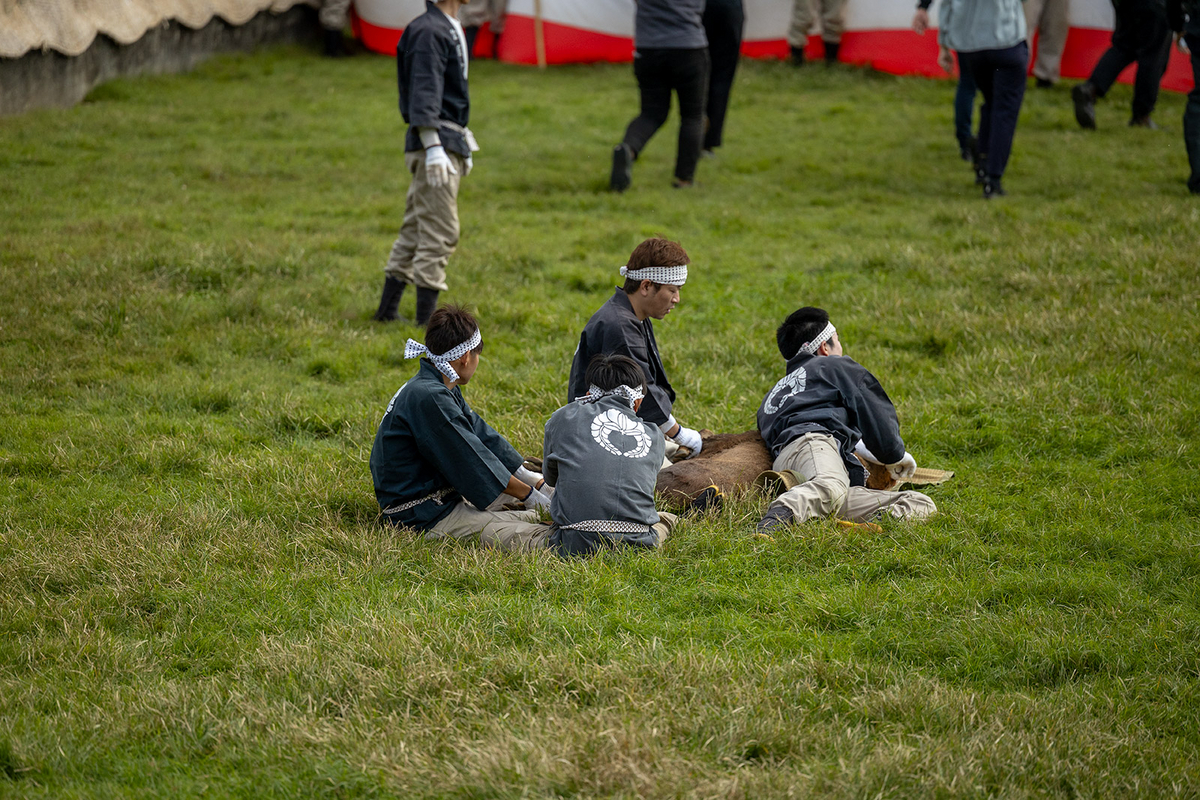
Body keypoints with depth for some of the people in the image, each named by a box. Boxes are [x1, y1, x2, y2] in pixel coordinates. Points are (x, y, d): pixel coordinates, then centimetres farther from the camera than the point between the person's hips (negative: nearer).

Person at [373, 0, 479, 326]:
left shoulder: (452, 30, 18)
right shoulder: (428, 31, -13)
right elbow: (424, 92, -20)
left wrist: (463, 142, 27)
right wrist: (434, 147, -27)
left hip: (450, 141, 10)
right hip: (433, 141, -10)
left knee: (416, 230, 13)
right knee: (439, 232, -9)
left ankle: (387, 311, 18)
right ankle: (426, 320, -7)